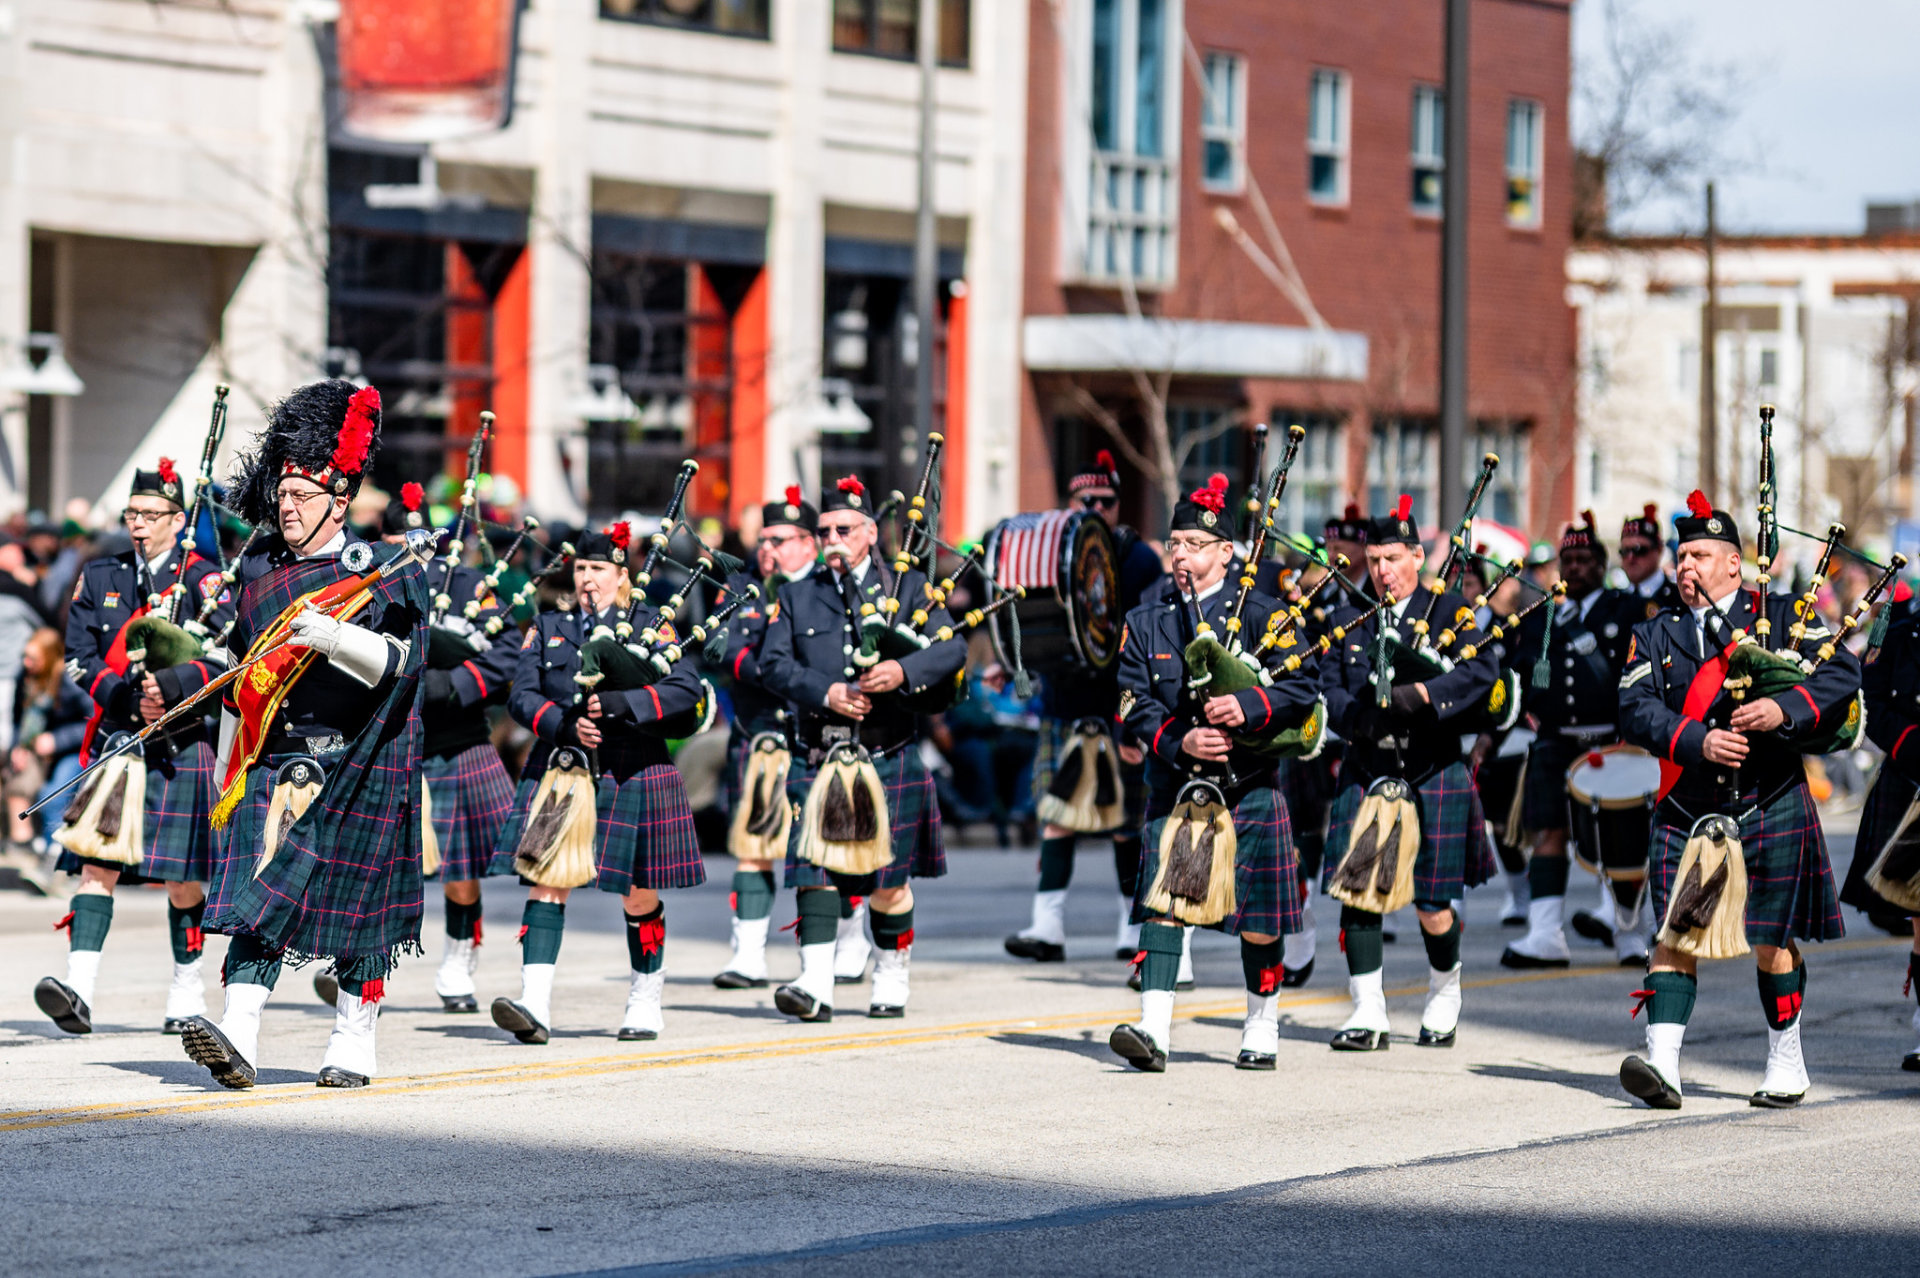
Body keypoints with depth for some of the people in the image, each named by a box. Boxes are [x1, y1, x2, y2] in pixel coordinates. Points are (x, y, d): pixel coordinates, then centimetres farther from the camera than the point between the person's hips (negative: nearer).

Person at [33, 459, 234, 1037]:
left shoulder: (202, 579, 1)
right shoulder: (99, 577, 12)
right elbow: (79, 658, 5)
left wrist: (174, 685, -26)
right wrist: (126, 697, -12)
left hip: (179, 745, -2)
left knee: (181, 875, 4)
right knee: (97, 864, -9)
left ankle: (187, 989, 18)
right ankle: (78, 989, -19)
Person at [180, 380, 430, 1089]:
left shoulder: (381, 573, -2)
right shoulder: (259, 571, 13)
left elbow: (398, 662, -15)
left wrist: (329, 634, -30)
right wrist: (225, 777, 22)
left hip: (355, 769, -3)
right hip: (270, 761, 4)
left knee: (355, 906, 3)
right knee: (256, 898, -10)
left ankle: (353, 1045, 14)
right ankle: (239, 1038, -21)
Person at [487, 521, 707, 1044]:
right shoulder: (548, 628, 13)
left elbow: (686, 688, -7)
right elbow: (522, 696, 4)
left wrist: (623, 703, -21)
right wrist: (564, 724, -15)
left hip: (633, 773, -1)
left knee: (638, 896, 6)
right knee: (547, 882, -11)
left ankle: (645, 1003, 22)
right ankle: (535, 1005, -19)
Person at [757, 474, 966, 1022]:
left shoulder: (908, 586, 7)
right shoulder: (797, 597, 12)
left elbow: (951, 648, -3)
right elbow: (773, 663, 2)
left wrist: (904, 671, -22)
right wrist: (823, 691, -16)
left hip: (889, 758, -1)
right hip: (818, 761, 1)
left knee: (889, 880, 6)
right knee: (816, 871, -11)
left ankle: (891, 980, 23)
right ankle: (815, 986, -17)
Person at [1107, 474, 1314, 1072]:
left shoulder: (1258, 613, 1)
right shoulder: (1146, 623, 8)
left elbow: (1302, 689, -5)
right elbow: (1136, 706, 2)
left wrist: (1247, 707, -23)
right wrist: (1180, 742, -16)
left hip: (1247, 790, -1)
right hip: (1174, 788, 1)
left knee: (1258, 920, 5)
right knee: (1162, 902, -11)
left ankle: (1261, 1028, 22)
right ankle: (1154, 1029, -18)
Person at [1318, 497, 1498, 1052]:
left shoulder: (1449, 612, 2)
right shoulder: (1348, 620, 13)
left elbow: (1482, 671, -14)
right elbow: (1329, 687, 7)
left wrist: (1419, 694, -28)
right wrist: (1359, 715, -15)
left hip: (1431, 776, -3)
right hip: (1364, 773, 3)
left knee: (1432, 905, 0)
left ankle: (1445, 992, 26)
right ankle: (1368, 1013, -4)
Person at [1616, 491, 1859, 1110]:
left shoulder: (1782, 616, 5)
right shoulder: (1655, 636, 10)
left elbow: (1843, 672, -7)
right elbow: (1636, 711, -3)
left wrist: (1785, 708, -24)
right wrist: (1699, 741, -19)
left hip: (1770, 809, -2)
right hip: (1686, 813, 2)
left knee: (1773, 942, 5)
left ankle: (1786, 1064, 19)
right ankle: (1662, 1064, -15)